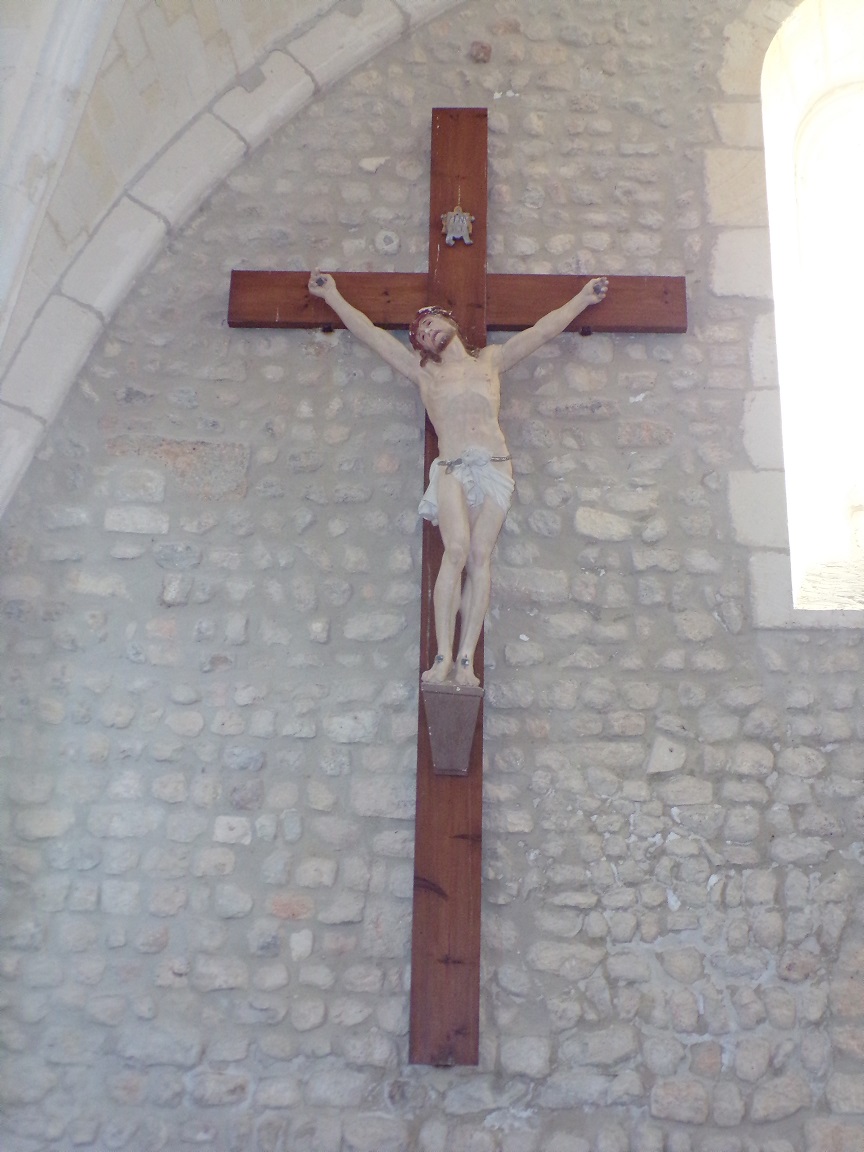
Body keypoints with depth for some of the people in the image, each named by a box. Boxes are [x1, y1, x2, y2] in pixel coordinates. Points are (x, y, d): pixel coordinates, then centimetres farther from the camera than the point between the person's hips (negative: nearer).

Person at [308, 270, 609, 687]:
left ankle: (467, 658, -15)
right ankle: (443, 654, -24)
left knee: (480, 556, -11)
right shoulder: (423, 373, 19)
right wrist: (332, 295, 26)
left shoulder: (491, 361, 21)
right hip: (451, 469, -1)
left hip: (495, 468, 1)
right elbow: (370, 332, 23)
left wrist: (582, 298, 32)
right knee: (457, 549, -23)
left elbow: (543, 329, 27)